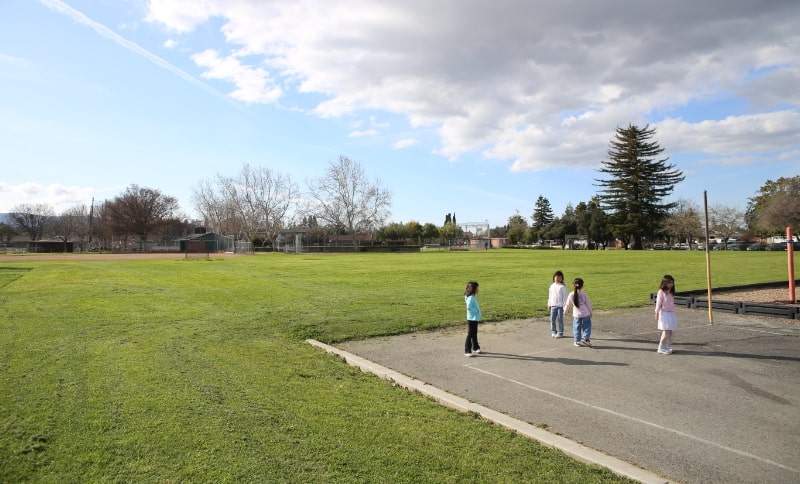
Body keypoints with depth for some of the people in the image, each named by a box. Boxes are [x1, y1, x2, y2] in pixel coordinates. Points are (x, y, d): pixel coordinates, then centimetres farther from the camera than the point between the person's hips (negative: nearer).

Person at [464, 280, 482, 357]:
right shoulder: (471, 297, -20)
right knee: (470, 335, -4)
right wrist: (477, 311, -20)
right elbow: (468, 307, -29)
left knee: (474, 334, 22)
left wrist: (478, 311, 2)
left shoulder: (473, 297, 10)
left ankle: (475, 348, 36)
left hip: (475, 319, 10)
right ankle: (467, 351, 2)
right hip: (472, 319, -10)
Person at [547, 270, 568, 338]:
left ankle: (560, 333, 9)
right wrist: (549, 304, 17)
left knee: (560, 319, 0)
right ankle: (553, 331, 19)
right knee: (552, 319, 6)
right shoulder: (552, 286, 10)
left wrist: (565, 306, -9)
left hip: (560, 306, -5)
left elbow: (565, 296, -6)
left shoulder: (562, 287, -6)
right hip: (553, 305, 5)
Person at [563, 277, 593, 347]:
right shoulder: (584, 294, -7)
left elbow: (567, 304, 3)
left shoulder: (571, 295, -5)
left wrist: (565, 311, 20)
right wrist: (590, 312, 15)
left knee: (576, 328, 10)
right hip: (585, 314, -1)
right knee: (586, 327, 12)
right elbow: (588, 304, 0)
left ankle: (577, 341, 13)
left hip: (576, 314, 1)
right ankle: (585, 338, 4)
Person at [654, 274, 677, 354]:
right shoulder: (661, 292, -10)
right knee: (666, 332, -10)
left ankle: (668, 347, 15)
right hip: (664, 313, -7)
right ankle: (661, 348, -3)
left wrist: (673, 311, 17)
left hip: (671, 313, 8)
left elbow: (672, 303, 18)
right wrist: (657, 313, -12)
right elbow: (658, 303, -10)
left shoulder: (671, 292, 13)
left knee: (670, 332, 7)